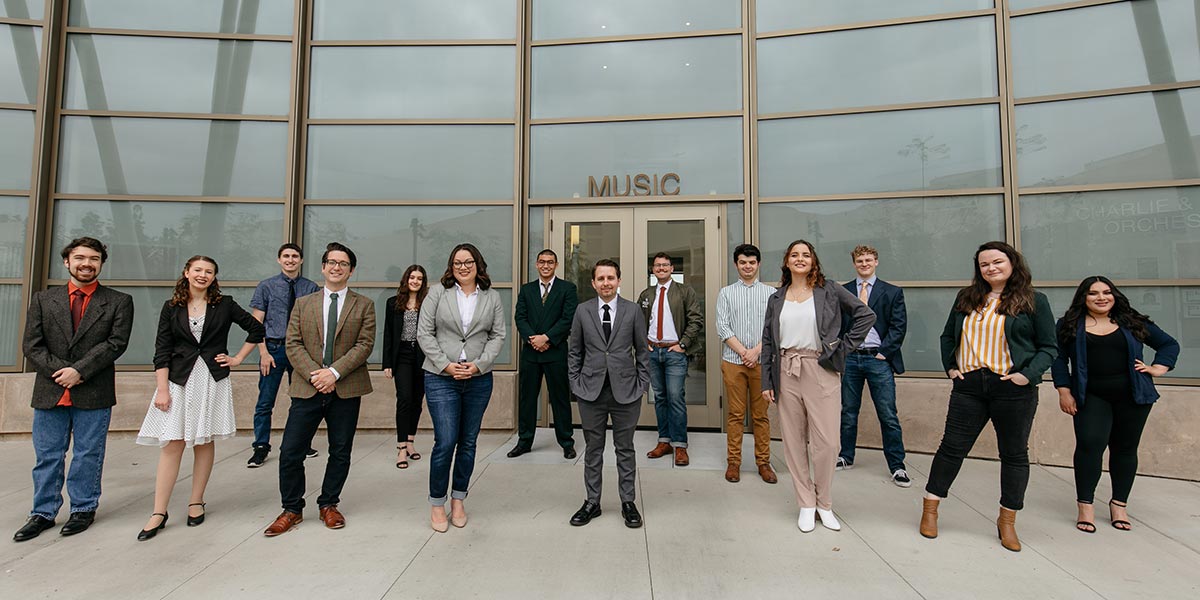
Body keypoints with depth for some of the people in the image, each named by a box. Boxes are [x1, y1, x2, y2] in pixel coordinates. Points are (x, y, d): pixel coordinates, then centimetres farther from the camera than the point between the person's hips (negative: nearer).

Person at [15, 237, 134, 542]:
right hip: (50, 392, 3)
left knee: (88, 455, 8)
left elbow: (116, 343, -8)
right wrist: (60, 372, -10)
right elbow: (31, 345, 3)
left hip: (94, 394, -2)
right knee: (47, 456, 11)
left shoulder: (119, 302, 1)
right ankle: (43, 513, 24)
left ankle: (83, 509, 22)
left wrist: (79, 371, -14)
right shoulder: (43, 300, 9)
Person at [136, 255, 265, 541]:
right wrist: (162, 389, -5)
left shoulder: (224, 304, 3)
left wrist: (238, 358, 4)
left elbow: (256, 329, 10)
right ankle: (159, 513, 5)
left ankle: (196, 503, 19)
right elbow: (162, 351, 2)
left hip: (213, 381, 0)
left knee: (205, 442, 6)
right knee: (172, 443, -3)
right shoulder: (171, 307, 6)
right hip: (179, 381, 0)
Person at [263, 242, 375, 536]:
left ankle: (328, 505, 28)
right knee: (290, 451, 2)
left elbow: (365, 344, -5)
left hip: (346, 389, -1)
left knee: (340, 452, 9)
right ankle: (292, 509, 22)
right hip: (308, 388, 1)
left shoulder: (364, 305, 4)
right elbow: (293, 344, 3)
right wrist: (313, 374, -12)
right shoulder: (304, 303, 11)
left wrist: (334, 372, -16)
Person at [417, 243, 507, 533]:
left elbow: (498, 336, 4)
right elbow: (424, 333, -1)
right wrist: (446, 365, -10)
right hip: (441, 378, -2)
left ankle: (458, 500, 26)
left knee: (468, 442, 10)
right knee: (445, 442, -6)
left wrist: (478, 364, -9)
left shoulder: (492, 297, 8)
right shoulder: (437, 292, 3)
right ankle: (437, 504, 13)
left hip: (479, 379, 2)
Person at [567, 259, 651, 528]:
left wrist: (642, 384, 0)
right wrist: (575, 383, 2)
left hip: (625, 391, -1)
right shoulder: (583, 311, 2)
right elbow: (574, 351, 8)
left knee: (625, 448, 11)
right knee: (593, 449, 12)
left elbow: (642, 350, 5)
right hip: (591, 392, 1)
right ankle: (592, 502, 27)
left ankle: (628, 502, 26)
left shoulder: (632, 311, 0)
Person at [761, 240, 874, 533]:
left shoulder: (829, 291, 4)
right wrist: (766, 382, 5)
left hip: (821, 370, -2)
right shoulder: (776, 299, 11)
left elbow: (866, 315, 3)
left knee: (826, 442, -3)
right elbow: (768, 341, 10)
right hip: (787, 373, 3)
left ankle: (824, 503, 19)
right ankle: (806, 504, 21)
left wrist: (843, 346, -3)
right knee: (794, 441, 6)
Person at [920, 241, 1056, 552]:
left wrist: (1028, 374, -12)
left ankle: (1007, 521, 25)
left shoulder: (1034, 301, 2)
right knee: (952, 447, 4)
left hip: (1013, 390, -1)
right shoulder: (966, 298, 10)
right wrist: (950, 366, 6)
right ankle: (929, 510, 16)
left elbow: (1048, 347, 2)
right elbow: (948, 336, 18)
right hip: (969, 386, 2)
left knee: (1014, 454, 9)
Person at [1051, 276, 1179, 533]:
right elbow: (1058, 358, 0)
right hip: (1091, 397, -3)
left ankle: (1119, 505, 22)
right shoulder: (1069, 325, 2)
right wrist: (1064, 391, -6)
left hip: (1132, 396, 3)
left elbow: (1169, 344, 21)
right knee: (1090, 444, -15)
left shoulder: (1133, 323, 10)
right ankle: (1085, 506, -6)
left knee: (1125, 448, 8)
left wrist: (1158, 368, 5)